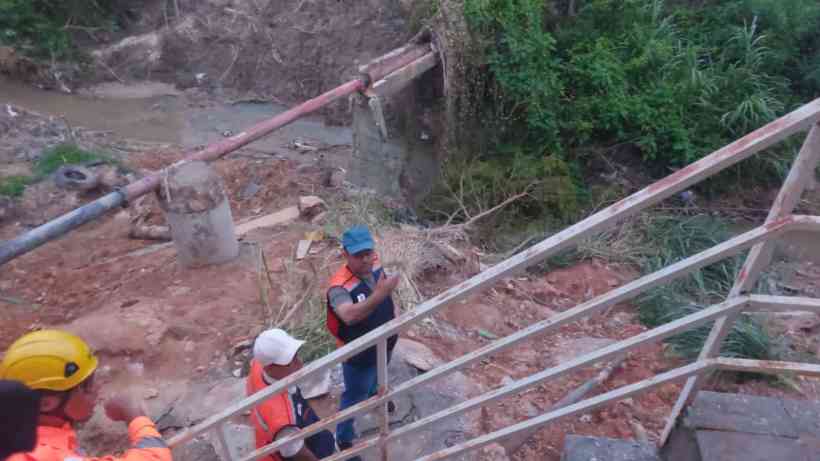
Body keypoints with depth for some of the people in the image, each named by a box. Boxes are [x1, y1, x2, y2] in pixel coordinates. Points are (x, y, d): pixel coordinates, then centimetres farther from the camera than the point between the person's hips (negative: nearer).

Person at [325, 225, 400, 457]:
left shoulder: (375, 263, -16)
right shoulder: (340, 287, -38)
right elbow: (349, 316, -58)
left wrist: (392, 310, -1)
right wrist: (379, 295, -69)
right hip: (359, 354, -6)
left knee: (377, 375, 37)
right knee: (354, 398, 16)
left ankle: (373, 393, 70)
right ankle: (344, 438, 43)